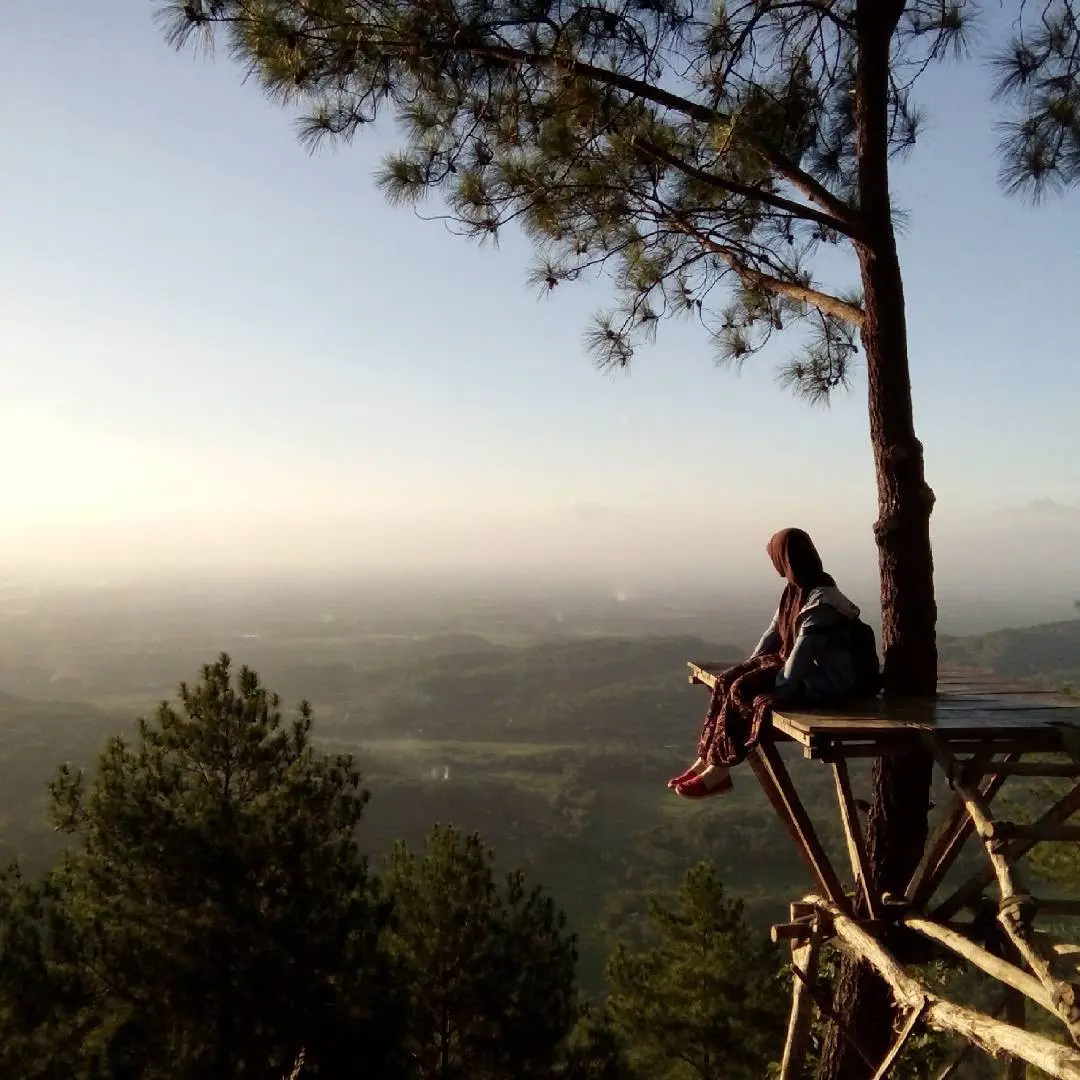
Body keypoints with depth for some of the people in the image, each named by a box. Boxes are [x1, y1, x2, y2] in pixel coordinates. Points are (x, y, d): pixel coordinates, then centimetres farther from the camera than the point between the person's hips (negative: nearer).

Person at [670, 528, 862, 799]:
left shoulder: (822, 599, -21)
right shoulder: (795, 590, 10)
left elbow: (805, 648, -25)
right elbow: (774, 632, 13)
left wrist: (782, 686, -23)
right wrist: (748, 666, 6)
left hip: (824, 678, -9)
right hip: (800, 666, 9)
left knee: (743, 690, -24)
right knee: (728, 680, -9)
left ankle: (718, 770, -17)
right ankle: (706, 760, -11)